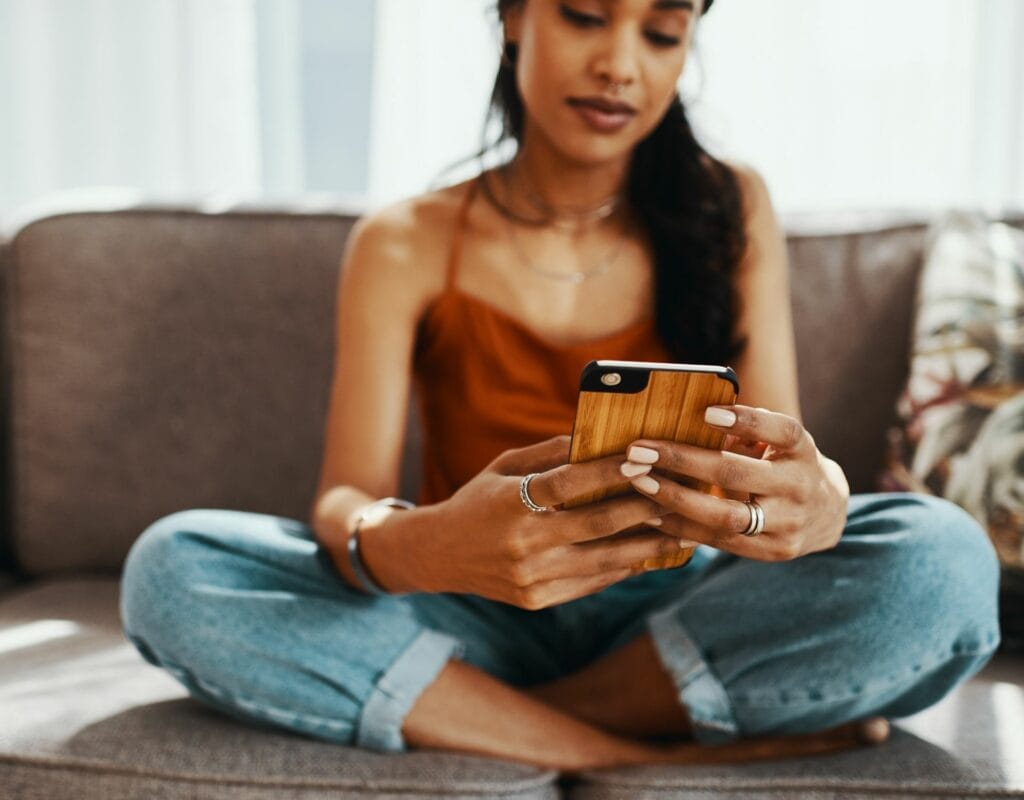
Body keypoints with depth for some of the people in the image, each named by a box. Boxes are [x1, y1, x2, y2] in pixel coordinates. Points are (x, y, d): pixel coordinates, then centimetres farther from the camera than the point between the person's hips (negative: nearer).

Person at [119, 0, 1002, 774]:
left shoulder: (727, 211, 4)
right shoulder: (404, 247, 0)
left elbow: (790, 461, -5)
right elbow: (346, 499, -11)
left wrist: (817, 501, -32)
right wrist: (421, 547, -37)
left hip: (675, 617, 1)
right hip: (476, 624, 0)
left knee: (944, 561, -28)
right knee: (173, 567, -25)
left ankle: (475, 723, -20)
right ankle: (651, 755, -26)